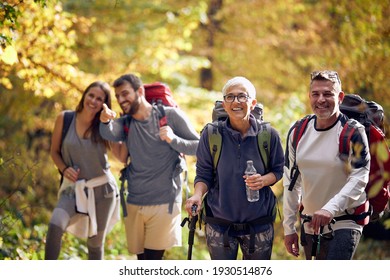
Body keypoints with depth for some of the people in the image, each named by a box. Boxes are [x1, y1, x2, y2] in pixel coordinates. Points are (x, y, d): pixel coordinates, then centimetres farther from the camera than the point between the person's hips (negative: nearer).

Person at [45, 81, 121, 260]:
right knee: (55, 225, -28)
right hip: (73, 188, -1)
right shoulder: (64, 119, -3)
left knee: (96, 242, 9)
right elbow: (54, 151, 7)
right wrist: (64, 169, -11)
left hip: (101, 189, 1)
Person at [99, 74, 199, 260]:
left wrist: (173, 139, -22)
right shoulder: (126, 123, 7)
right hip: (134, 203, 5)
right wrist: (105, 121, -40)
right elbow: (109, 134, -17)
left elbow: (198, 147, -4)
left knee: (153, 259, -10)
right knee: (142, 259, 9)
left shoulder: (171, 116, -4)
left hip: (164, 202, -5)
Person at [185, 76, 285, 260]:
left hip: (259, 224, 0)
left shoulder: (268, 135, -5)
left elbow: (278, 170, 7)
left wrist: (264, 180, -15)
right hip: (219, 225, 0)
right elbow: (204, 174, 2)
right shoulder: (210, 135, -5)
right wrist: (197, 194, -18)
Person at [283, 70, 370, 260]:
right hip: (310, 226, 6)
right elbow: (291, 181, 11)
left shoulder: (352, 132, -11)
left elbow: (359, 179, -19)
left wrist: (330, 208, -32)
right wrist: (289, 227, 9)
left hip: (345, 224, -6)